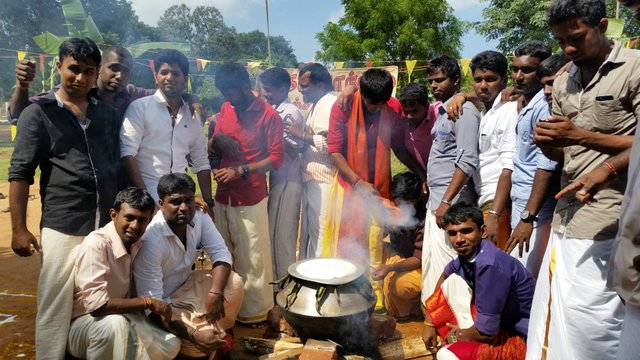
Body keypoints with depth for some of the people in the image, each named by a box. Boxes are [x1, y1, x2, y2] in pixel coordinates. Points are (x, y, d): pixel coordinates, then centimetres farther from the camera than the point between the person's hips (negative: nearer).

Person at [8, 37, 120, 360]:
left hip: (109, 225, 4)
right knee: (55, 307, 4)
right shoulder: (38, 113, 1)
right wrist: (18, 229, -6)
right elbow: (20, 174, -2)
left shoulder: (107, 113, 13)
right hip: (63, 228, -4)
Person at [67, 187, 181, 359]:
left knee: (171, 345, -10)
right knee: (114, 323, -37)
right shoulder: (96, 244, -25)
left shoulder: (138, 244, -3)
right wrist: (147, 303, -23)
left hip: (123, 318, 7)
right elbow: (96, 304, -32)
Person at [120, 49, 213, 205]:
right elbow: (127, 154, -9)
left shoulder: (193, 115, 10)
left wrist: (208, 203, 7)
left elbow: (201, 163, 14)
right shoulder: (139, 107, -2)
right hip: (147, 197, -4)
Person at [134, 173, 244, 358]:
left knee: (234, 284, -15)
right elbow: (151, 303, -29)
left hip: (186, 285, 6)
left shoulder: (199, 216, -14)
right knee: (201, 343, -25)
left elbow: (220, 253, -11)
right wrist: (191, 334, -34)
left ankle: (221, 332, 9)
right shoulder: (151, 240, -31)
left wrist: (215, 292, -29)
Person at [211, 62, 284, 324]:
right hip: (223, 195, 6)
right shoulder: (225, 109, 12)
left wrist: (241, 171, -15)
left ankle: (256, 310, 16)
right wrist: (217, 139, -3)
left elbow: (276, 158, -9)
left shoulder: (268, 115, -7)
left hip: (250, 198, -6)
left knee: (252, 256, 0)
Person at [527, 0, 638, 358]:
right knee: (553, 315, 11)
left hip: (607, 221, -6)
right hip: (567, 215, 7)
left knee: (587, 320, -4)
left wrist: (581, 136, -19)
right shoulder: (563, 83, 15)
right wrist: (546, 142, -3)